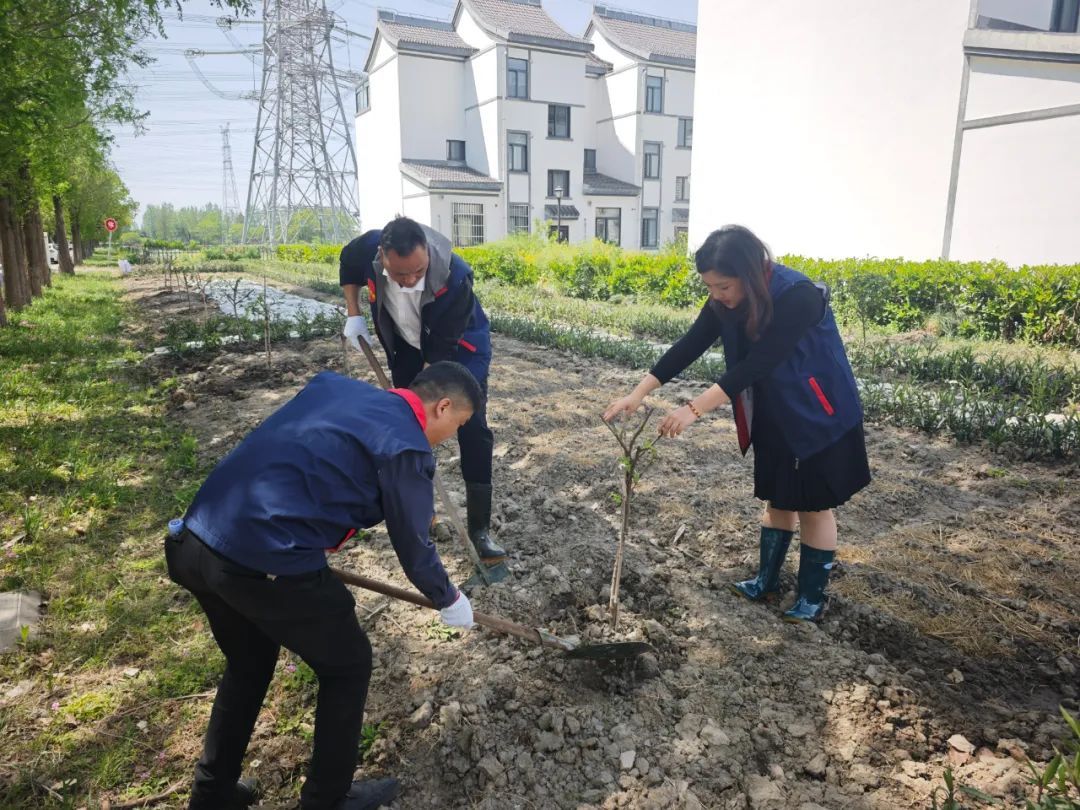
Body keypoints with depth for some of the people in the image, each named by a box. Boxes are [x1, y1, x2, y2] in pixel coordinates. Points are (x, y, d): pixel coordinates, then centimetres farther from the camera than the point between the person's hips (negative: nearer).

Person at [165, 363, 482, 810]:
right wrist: (449, 600, 21)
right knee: (347, 667, 16)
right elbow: (413, 547, 3)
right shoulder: (406, 447, -8)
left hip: (194, 543, 8)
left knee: (249, 664, 31)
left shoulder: (335, 385, 13)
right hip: (267, 566, -8)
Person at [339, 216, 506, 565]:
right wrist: (353, 315, -6)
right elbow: (348, 264, 0)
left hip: (460, 347, -4)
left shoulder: (455, 278, -39)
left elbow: (442, 349, -31)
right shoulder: (368, 248, -28)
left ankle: (479, 528, -6)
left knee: (472, 427, -13)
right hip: (407, 346, 4)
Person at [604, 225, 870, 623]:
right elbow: (689, 346, -11)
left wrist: (694, 409, -39)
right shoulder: (726, 300, -9)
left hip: (820, 415, -6)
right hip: (773, 415, 6)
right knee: (777, 498, 18)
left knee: (813, 505, 6)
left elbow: (756, 364, -36)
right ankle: (766, 579, 33)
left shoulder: (799, 297, -31)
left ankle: (813, 596, 23)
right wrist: (638, 393, -18)